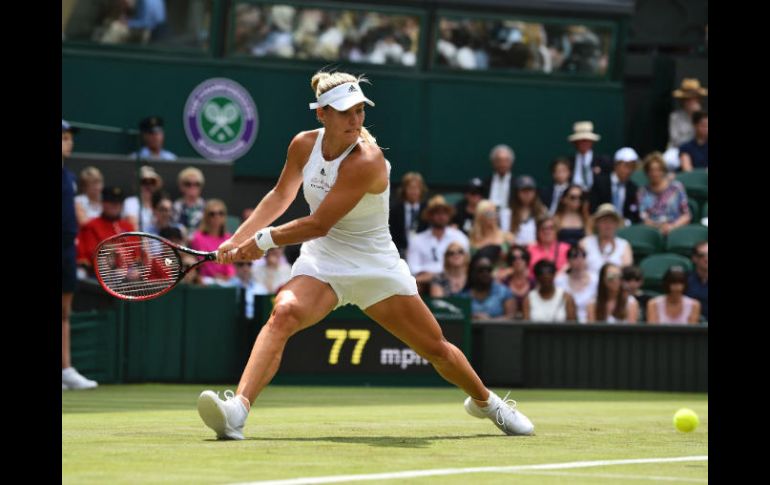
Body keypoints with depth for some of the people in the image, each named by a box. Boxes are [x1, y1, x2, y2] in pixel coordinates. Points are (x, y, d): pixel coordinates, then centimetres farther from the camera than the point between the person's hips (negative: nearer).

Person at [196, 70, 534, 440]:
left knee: (436, 348, 7)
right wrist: (237, 239, 0)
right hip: (322, 261, 3)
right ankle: (237, 408, -45)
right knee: (283, 313, -30)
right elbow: (280, 196, 9)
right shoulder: (304, 145, -7)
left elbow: (318, 225, -26)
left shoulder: (366, 162, -26)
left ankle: (484, 401, 39)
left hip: (376, 267, -3)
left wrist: (262, 241, -17)